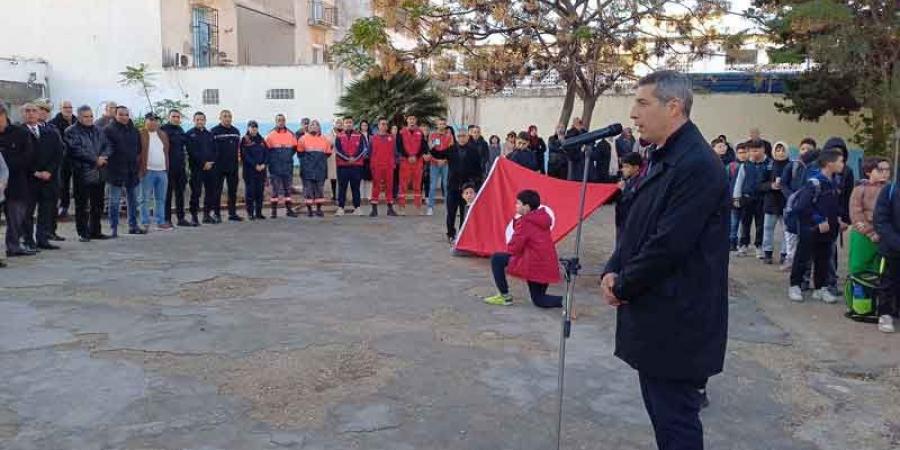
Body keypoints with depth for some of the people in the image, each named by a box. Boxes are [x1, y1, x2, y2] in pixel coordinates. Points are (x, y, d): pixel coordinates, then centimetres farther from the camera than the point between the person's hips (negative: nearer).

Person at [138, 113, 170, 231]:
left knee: (161, 199, 10)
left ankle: (161, 222, 16)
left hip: (162, 171, 6)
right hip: (148, 171, -5)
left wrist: (167, 168, 12)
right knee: (145, 199, 0)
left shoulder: (163, 135, 15)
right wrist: (140, 169, -11)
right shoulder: (141, 135, -4)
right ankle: (145, 223, 4)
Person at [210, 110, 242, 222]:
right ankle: (216, 214, 7)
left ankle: (232, 213, 16)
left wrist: (237, 156, 11)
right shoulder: (214, 131, -5)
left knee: (233, 190, 8)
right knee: (217, 191, 1)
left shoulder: (236, 131, 11)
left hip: (233, 166, 5)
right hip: (219, 167, -5)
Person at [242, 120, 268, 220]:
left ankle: (259, 213, 10)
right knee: (250, 192, -4)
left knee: (260, 192, 4)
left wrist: (263, 164, -7)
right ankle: (250, 213, 0)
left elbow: (267, 153, 9)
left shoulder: (261, 140, 15)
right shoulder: (245, 140, 1)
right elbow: (245, 155, -8)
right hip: (249, 170, -4)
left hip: (261, 170, 4)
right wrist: (255, 165, -15)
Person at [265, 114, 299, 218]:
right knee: (275, 189, -1)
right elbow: (266, 149, 1)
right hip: (275, 168, -3)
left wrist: (288, 157, 9)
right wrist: (271, 160, 1)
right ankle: (274, 210, 3)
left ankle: (289, 209, 14)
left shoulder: (290, 135, 6)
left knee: (288, 187, 7)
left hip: (288, 166, 3)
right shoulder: (270, 135, -2)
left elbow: (295, 148, 16)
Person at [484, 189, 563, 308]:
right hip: (547, 266, 9)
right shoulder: (542, 218, 12)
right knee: (539, 300, 22)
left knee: (496, 259, 2)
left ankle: (505, 296, 7)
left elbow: (514, 248, -13)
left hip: (533, 265, -9)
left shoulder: (525, 222, -13)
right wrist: (517, 219, 7)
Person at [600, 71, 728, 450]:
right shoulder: (663, 158, 12)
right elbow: (637, 225, 17)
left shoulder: (697, 165, -20)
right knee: (661, 411, 20)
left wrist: (622, 287, -11)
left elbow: (669, 244, -24)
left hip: (677, 322, -9)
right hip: (656, 317, 9)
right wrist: (613, 271, 1)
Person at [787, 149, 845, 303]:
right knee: (802, 259, 5)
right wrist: (819, 222, -19)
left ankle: (821, 288, 24)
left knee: (823, 260, 14)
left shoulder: (833, 183, 7)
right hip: (810, 231, -7)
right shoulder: (814, 183, -19)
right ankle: (794, 286, 17)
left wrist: (838, 217, 6)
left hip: (827, 231, 8)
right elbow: (802, 207, -23)